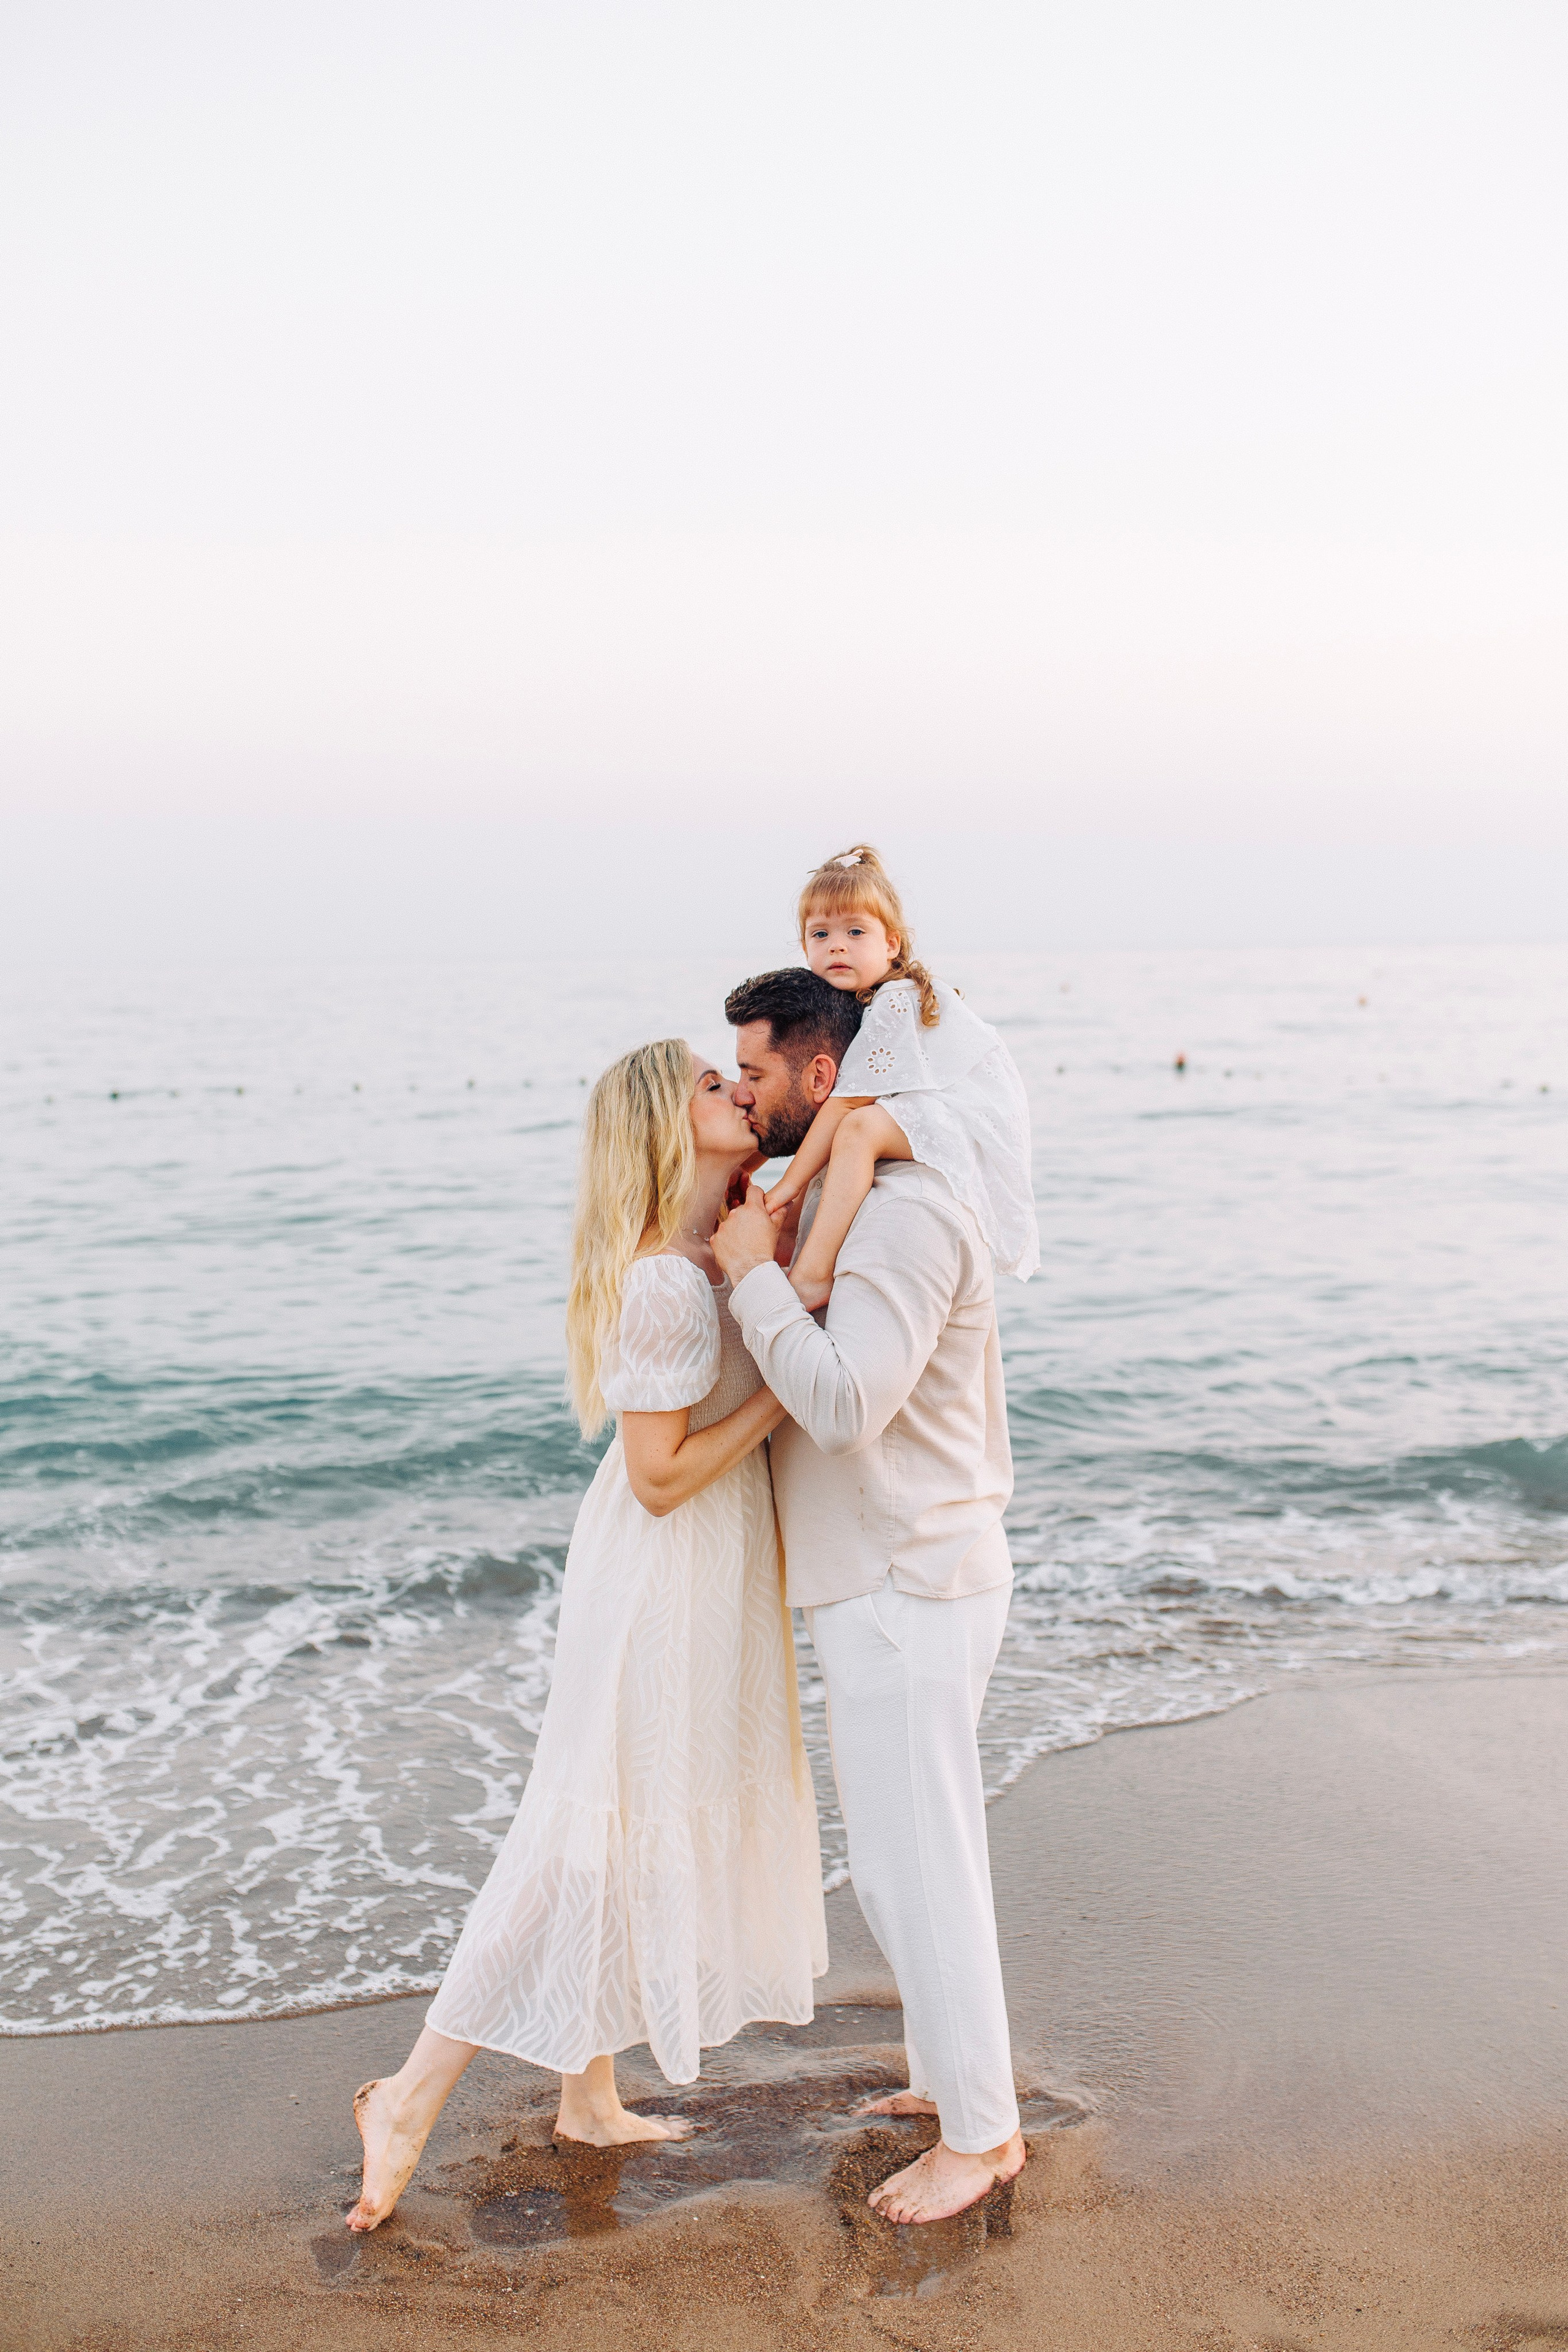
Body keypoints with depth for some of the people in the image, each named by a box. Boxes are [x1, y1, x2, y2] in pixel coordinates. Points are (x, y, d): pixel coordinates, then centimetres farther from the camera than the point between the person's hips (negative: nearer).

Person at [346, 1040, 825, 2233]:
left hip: (703, 1575, 10)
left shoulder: (717, 1248, 3)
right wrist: (786, 1384, -21)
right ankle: (414, 2096, 13)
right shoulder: (667, 1286, -25)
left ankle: (591, 2099, 34)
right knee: (598, 1841, 0)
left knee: (643, 1836, 18)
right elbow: (660, 1478, -23)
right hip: (667, 1585, -10)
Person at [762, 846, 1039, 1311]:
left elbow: (847, 1103, -22)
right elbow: (836, 1100, 14)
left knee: (860, 1128, -30)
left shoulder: (894, 1003, -19)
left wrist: (788, 1186, -20)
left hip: (973, 1123, -12)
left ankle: (810, 1276, -35)